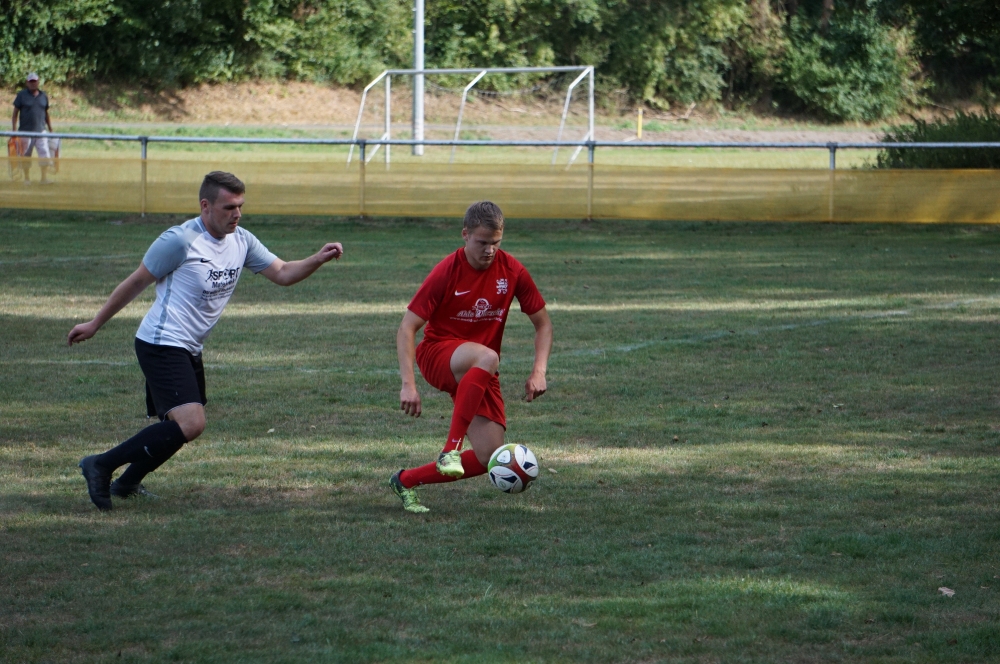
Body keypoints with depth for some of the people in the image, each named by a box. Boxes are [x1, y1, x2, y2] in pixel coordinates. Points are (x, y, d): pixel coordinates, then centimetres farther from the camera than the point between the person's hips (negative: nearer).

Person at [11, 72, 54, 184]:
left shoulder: (44, 96, 12)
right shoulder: (22, 95, 2)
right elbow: (15, 113, 2)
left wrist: (51, 130, 17)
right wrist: (14, 130, -7)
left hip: (41, 131, 2)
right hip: (26, 132, -2)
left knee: (45, 154, -11)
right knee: (26, 157, 4)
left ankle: (44, 178, -9)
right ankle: (27, 178, 15)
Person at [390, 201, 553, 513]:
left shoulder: (512, 271, -5)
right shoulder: (446, 272, -15)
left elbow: (542, 323, 6)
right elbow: (407, 328, -15)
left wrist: (539, 371, -10)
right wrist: (409, 384, -25)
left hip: (480, 374, 5)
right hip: (437, 353, -5)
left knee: (490, 458, -8)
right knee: (487, 357, -41)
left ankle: (406, 481, 8)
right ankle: (451, 448, -37)